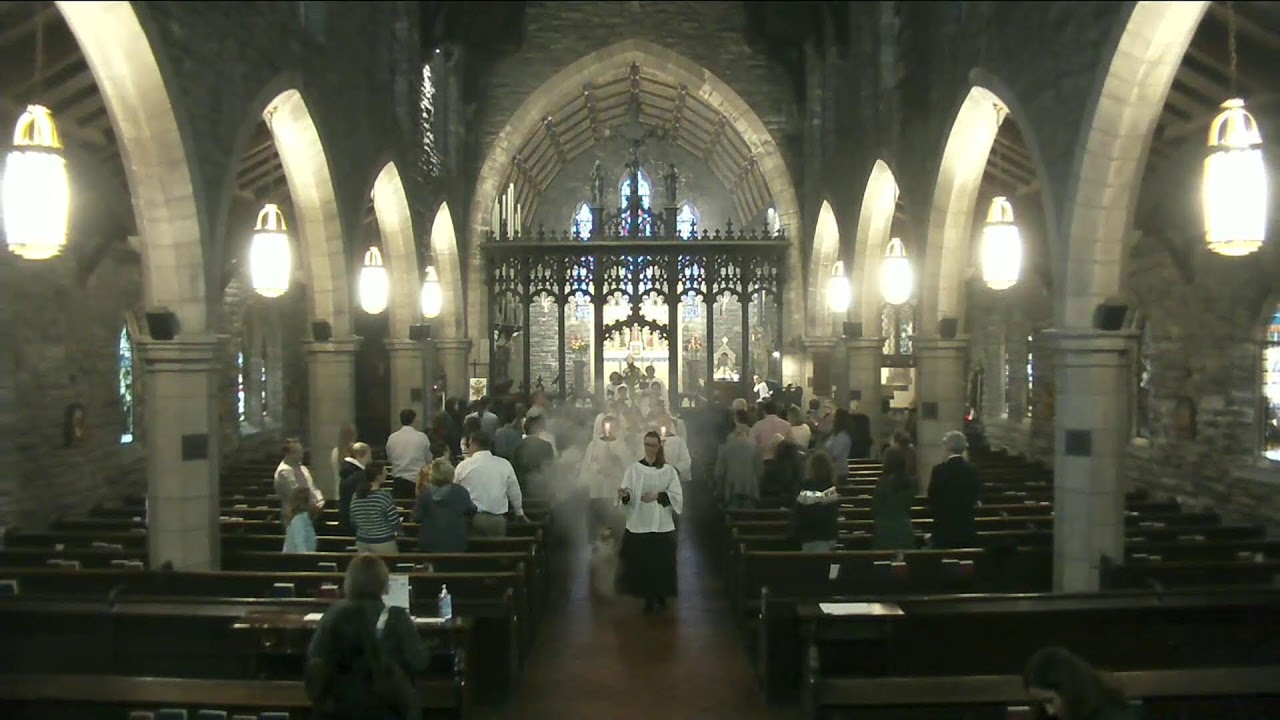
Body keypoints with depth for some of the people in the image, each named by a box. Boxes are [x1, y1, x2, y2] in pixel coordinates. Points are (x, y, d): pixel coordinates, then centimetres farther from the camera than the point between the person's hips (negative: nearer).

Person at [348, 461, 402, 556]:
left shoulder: (356, 496, 2)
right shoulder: (384, 496, -16)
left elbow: (353, 522, 10)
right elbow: (395, 522, -13)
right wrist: (397, 532, 8)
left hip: (361, 542, 6)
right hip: (383, 543, -6)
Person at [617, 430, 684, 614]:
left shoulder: (668, 470, 4)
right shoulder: (633, 469, 2)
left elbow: (677, 496, -1)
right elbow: (627, 498, -4)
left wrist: (658, 495, -15)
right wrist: (625, 495, -27)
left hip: (662, 525, 0)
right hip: (639, 524, 0)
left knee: (661, 564, 2)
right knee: (642, 563, -1)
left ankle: (661, 597, 18)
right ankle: (648, 599, 12)